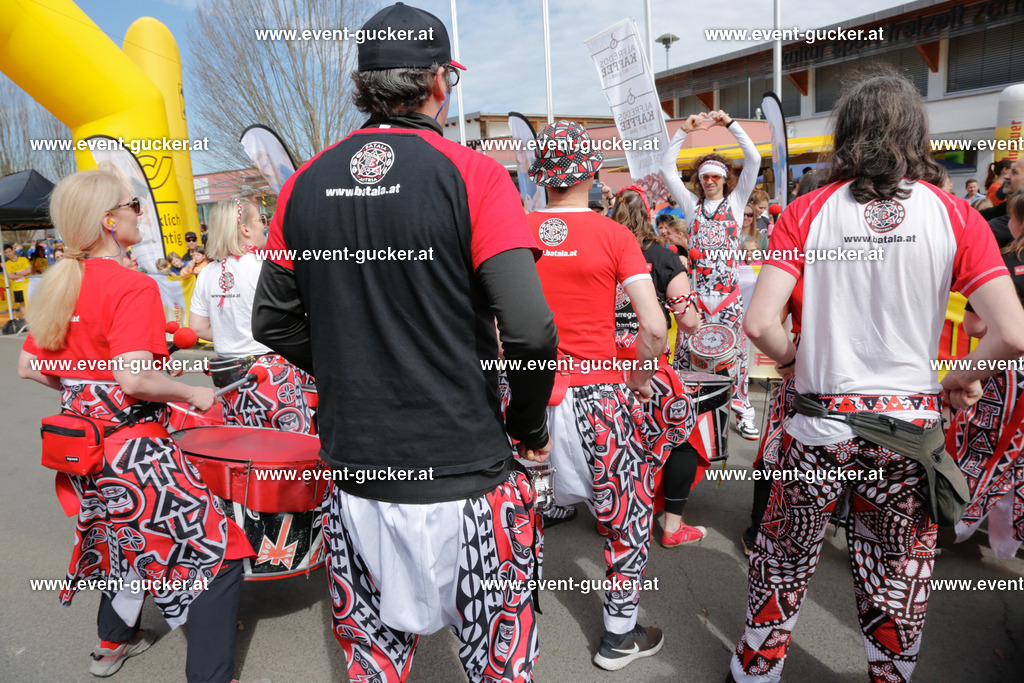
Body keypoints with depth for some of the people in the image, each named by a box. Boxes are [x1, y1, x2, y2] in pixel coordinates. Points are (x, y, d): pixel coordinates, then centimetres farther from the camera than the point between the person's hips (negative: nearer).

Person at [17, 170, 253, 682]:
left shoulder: (59, 285, 8)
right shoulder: (133, 287, -18)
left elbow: (29, 367, 13)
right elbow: (134, 376, -28)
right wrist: (192, 395, -13)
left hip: (85, 445, 10)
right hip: (135, 449, -10)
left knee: (129, 539, 31)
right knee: (217, 555, -3)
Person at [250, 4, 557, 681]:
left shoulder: (305, 185, 2)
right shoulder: (472, 174, -11)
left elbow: (273, 323, 8)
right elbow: (529, 328, -19)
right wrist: (531, 426, -2)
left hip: (356, 474, 4)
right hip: (463, 474, -4)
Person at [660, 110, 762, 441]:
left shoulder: (735, 201, 9)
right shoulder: (692, 204, 12)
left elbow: (753, 159, 0)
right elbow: (667, 168, 7)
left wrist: (730, 124, -3)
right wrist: (683, 131, 2)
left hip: (728, 292, -1)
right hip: (695, 291, 1)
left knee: (734, 351, 3)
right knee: (686, 350, 1)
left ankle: (742, 410, 12)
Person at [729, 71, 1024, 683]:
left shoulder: (808, 211, -6)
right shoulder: (954, 214, -3)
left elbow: (760, 324, -15)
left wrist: (794, 361, 4)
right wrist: (963, 378, 9)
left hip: (820, 422, 0)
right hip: (910, 424, 1)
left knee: (783, 563, 20)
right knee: (898, 581, 20)